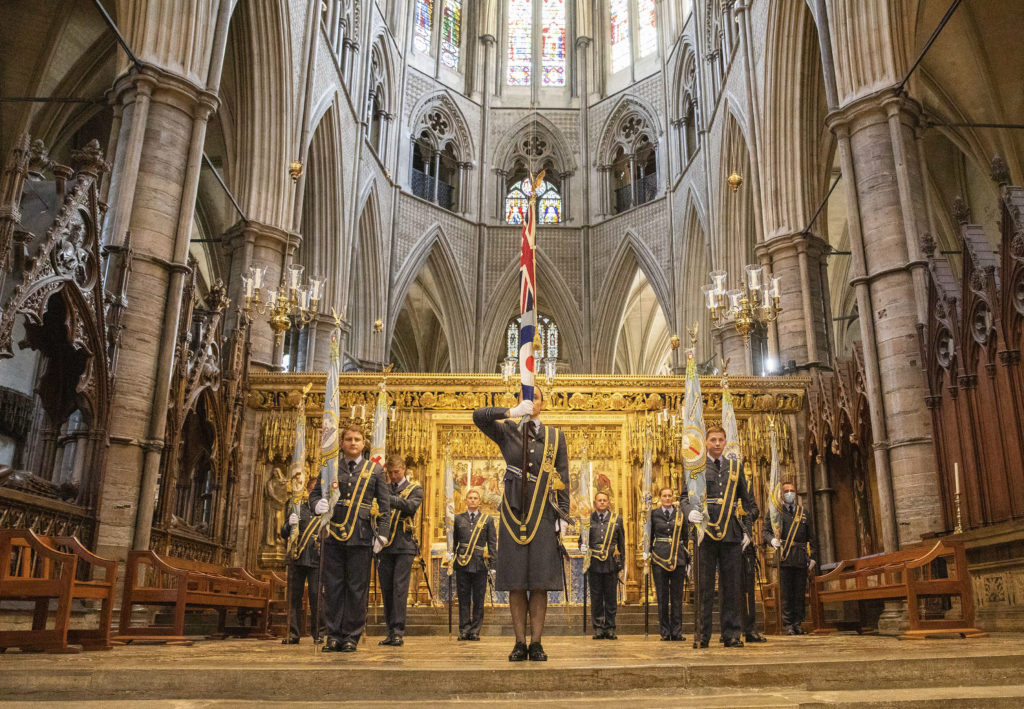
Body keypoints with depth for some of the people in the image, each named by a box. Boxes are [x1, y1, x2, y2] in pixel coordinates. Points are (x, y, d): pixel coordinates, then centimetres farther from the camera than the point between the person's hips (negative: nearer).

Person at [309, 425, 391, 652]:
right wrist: (317, 504, -10)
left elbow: (385, 505, 8)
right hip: (333, 536, 1)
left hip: (361, 538, -1)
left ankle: (352, 637, 10)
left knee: (357, 589, 1)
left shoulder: (375, 470, 9)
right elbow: (314, 493, 14)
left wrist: (382, 534, -1)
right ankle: (334, 636, 13)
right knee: (333, 587, 4)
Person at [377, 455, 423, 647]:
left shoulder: (415, 489, 5)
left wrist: (387, 497, -28)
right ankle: (391, 632, 14)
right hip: (385, 545, 4)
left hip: (404, 546, -4)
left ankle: (398, 632, -8)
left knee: (400, 588, -10)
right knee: (386, 588, 6)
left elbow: (410, 506, -15)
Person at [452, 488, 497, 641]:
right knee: (463, 598, 2)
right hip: (462, 564, 0)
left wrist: (492, 563, 0)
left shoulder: (488, 520, 10)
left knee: (478, 599, 1)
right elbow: (453, 541, 14)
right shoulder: (458, 518, 12)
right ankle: (464, 630, 8)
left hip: (480, 565, 0)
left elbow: (493, 543, 8)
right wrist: (452, 560, 7)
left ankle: (475, 630, 8)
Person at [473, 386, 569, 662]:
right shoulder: (506, 431, 6)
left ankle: (536, 643, 8)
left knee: (540, 581, 0)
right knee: (516, 581, 1)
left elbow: (563, 479, 8)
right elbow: (478, 416, -11)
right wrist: (511, 412, -22)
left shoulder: (555, 437, 10)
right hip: (514, 512, -1)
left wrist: (562, 515, 1)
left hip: (543, 513, 1)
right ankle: (520, 643, 10)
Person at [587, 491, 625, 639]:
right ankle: (598, 628, 11)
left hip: (611, 563, 1)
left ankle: (610, 628, 12)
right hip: (594, 564, -1)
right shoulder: (588, 519, 6)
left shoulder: (617, 519, 10)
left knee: (611, 597, 4)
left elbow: (621, 542, 13)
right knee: (596, 597, 3)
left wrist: (621, 561, 8)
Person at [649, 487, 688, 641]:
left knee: (677, 597, 3)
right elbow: (649, 537, 8)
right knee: (662, 597, 2)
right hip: (659, 559, -1)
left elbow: (685, 539, 12)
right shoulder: (654, 515, 5)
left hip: (678, 559, 1)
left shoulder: (680, 516, 9)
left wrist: (688, 562, 8)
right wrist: (648, 557, 3)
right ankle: (665, 632, 9)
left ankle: (677, 632, 11)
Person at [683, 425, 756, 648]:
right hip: (705, 533, -2)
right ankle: (702, 634, 6)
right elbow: (686, 498, 0)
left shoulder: (736, 467, 15)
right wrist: (690, 512, -22)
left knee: (731, 586, 5)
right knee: (705, 587, 0)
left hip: (731, 535, 3)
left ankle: (731, 634, 12)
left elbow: (749, 502, 19)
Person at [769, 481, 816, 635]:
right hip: (784, 558, -3)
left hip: (801, 558, 3)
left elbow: (810, 537, 19)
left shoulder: (803, 511, 18)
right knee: (786, 593, -2)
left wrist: (812, 557, 11)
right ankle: (788, 624, 3)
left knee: (800, 592, 4)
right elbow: (766, 531, 3)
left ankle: (798, 623, 12)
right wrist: (772, 540, -19)